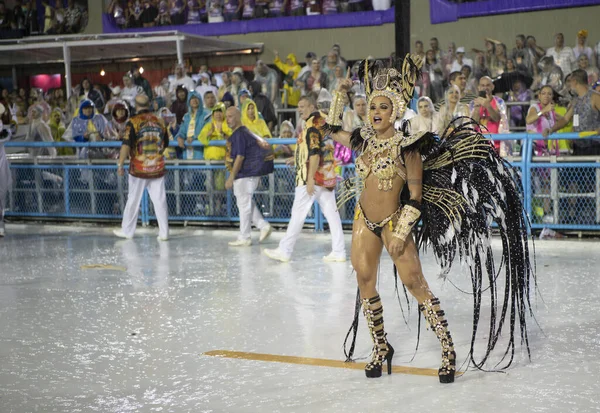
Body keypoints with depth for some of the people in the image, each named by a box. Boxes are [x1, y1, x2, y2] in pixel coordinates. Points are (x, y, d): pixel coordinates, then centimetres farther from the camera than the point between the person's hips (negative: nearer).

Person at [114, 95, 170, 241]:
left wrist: (120, 164, -14)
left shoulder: (134, 122, -9)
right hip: (157, 168, 3)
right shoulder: (159, 122, 4)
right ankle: (164, 232, 4)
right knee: (160, 200, 4)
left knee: (133, 200, 8)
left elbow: (126, 145, -17)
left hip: (138, 168, -3)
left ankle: (127, 230, 18)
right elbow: (165, 144, 15)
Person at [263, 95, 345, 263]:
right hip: (327, 177, 9)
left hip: (312, 177, -9)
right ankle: (339, 252, 3)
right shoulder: (324, 122, 17)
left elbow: (314, 154, -19)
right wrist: (297, 157, 33)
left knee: (298, 213, -4)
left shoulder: (312, 124, -11)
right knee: (331, 213, 5)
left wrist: (310, 179, -21)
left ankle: (284, 251, 1)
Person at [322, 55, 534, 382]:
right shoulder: (364, 141, 4)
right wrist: (340, 95, 14)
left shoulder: (406, 146, -12)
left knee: (414, 283, -9)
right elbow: (332, 129, 23)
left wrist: (400, 234, -16)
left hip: (393, 222, -6)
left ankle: (448, 349, -3)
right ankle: (380, 348, 21)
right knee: (365, 282, 7)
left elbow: (415, 196, -13)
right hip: (364, 220, 6)